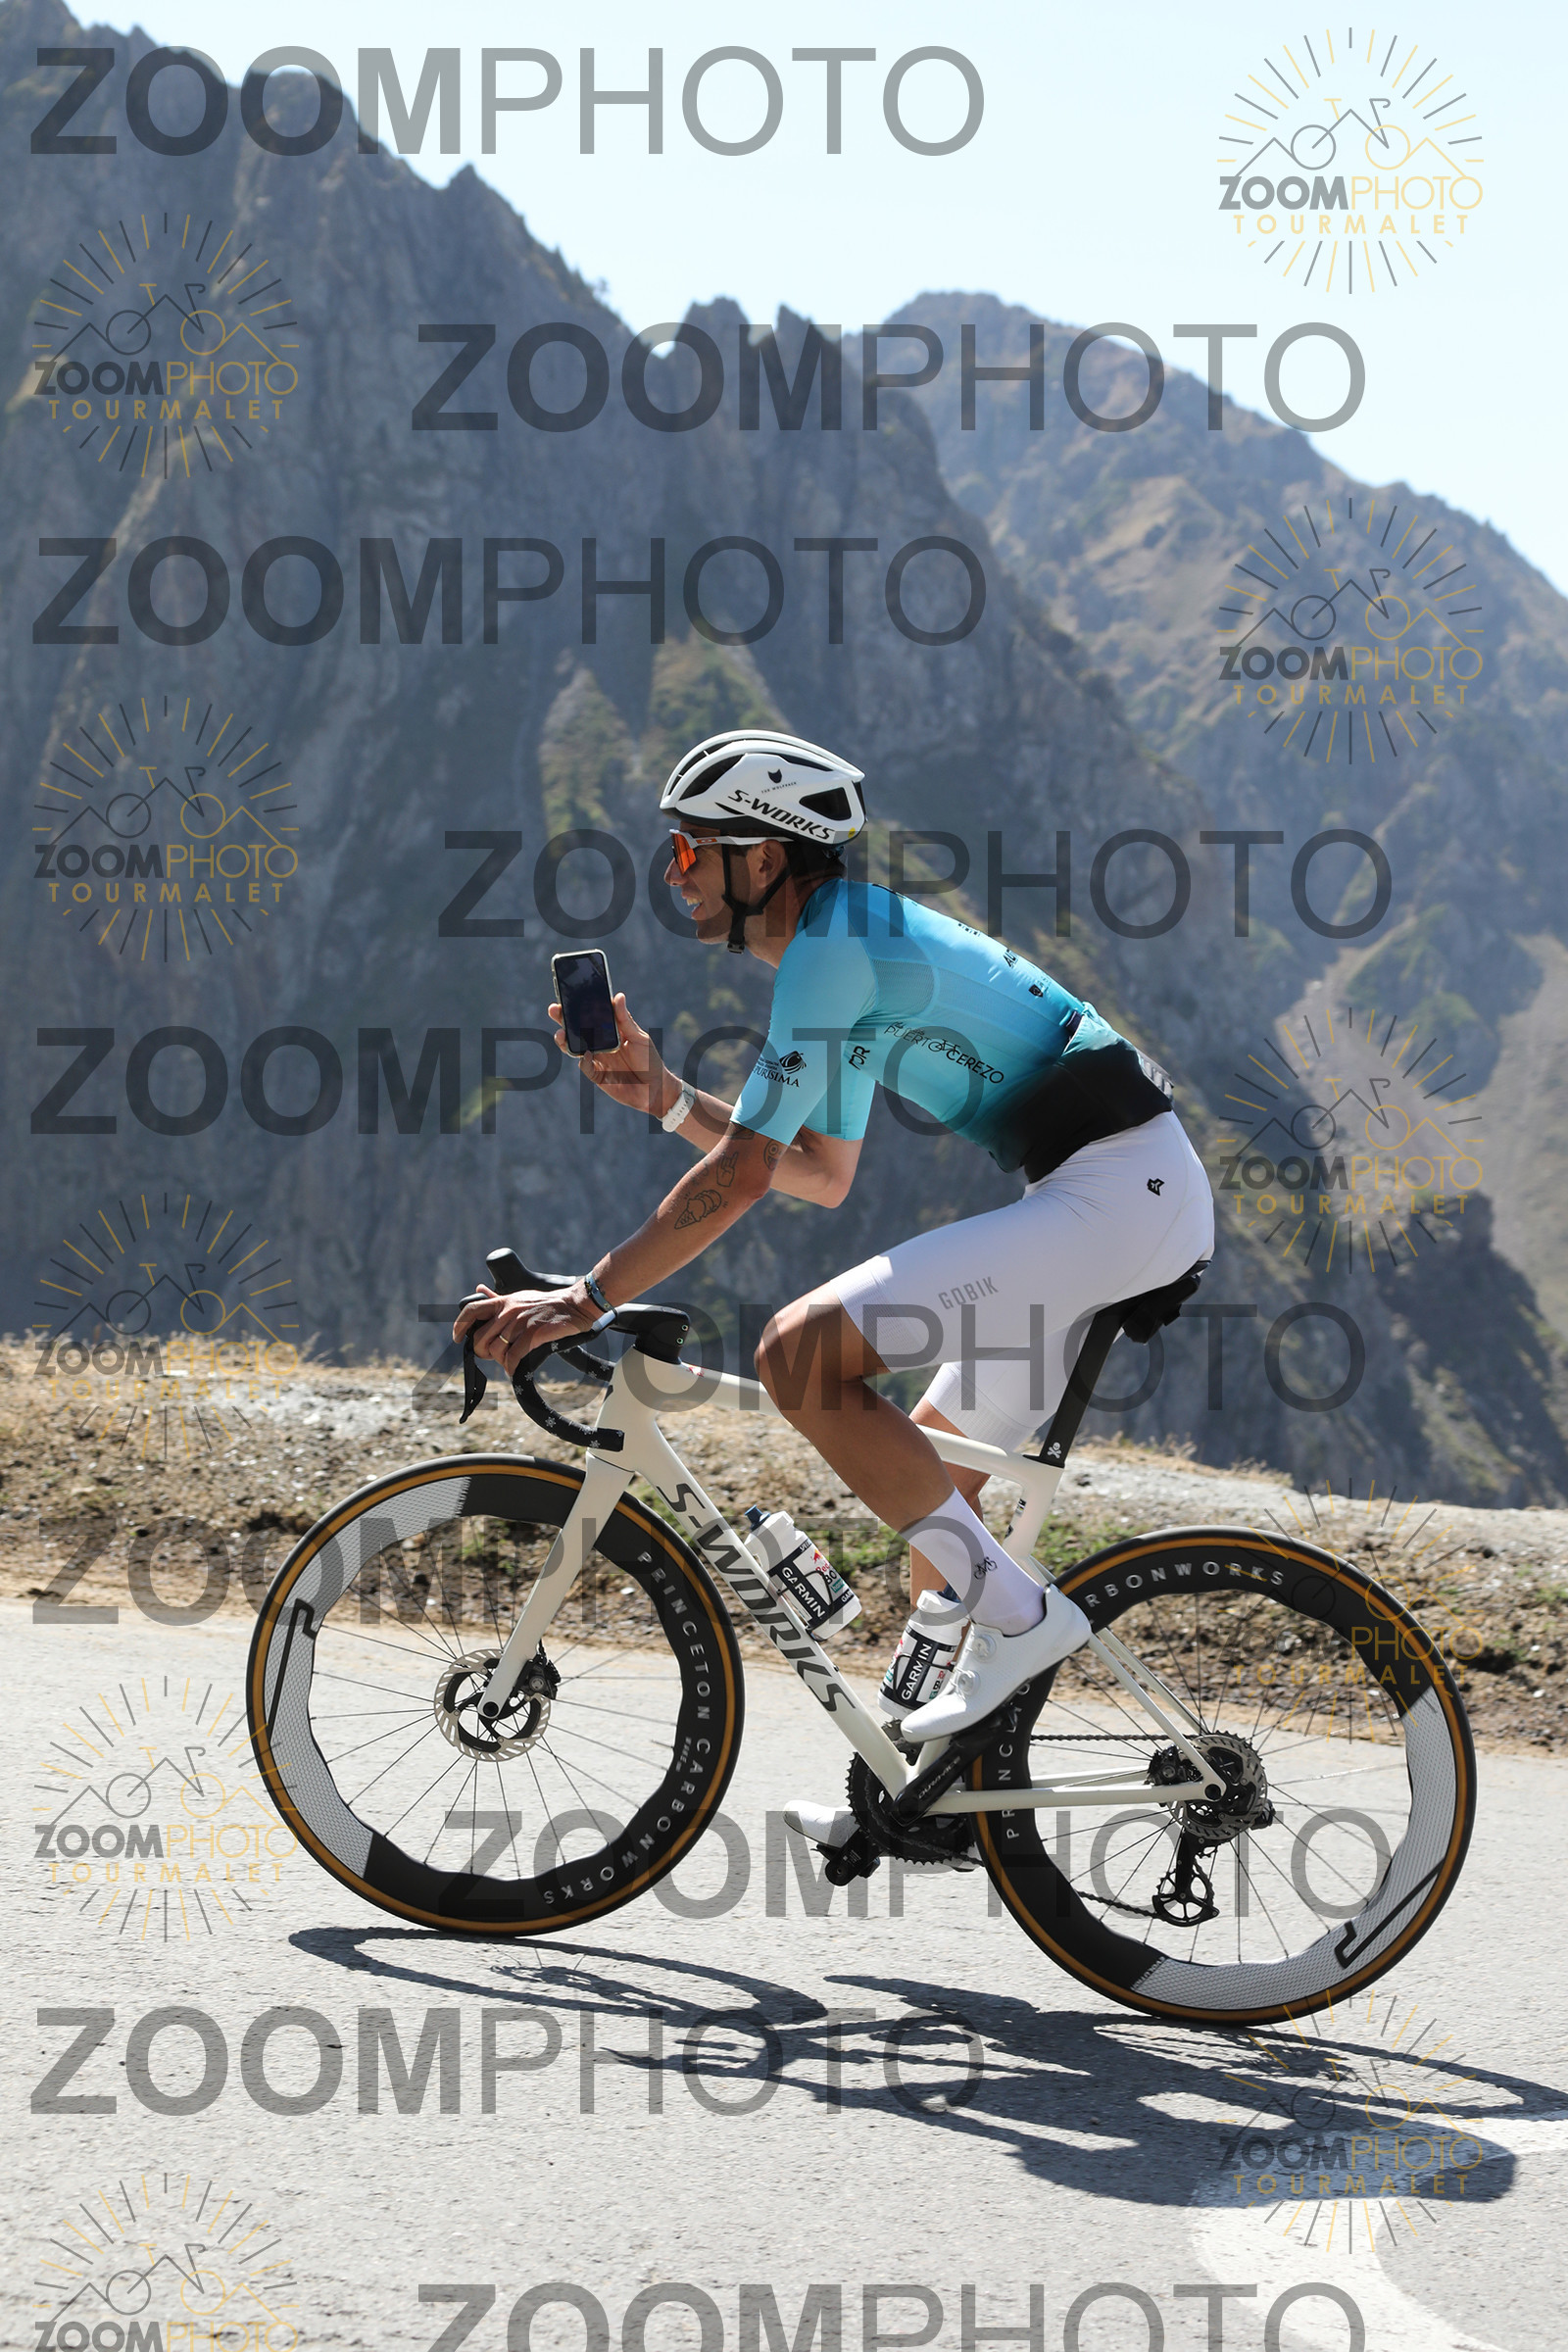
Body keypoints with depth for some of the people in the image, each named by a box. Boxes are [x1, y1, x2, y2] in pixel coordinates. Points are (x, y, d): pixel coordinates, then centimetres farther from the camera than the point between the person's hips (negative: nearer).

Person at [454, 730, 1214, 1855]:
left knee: (802, 1351, -19)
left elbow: (740, 1178, -16)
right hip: (1148, 1192, 11)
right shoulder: (863, 941, 21)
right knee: (929, 1467, 17)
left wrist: (585, 1299, -12)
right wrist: (663, 1096, 20)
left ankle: (1014, 1613, -13)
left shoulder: (830, 949, -11)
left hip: (1114, 1193, -11)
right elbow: (821, 1173, 28)